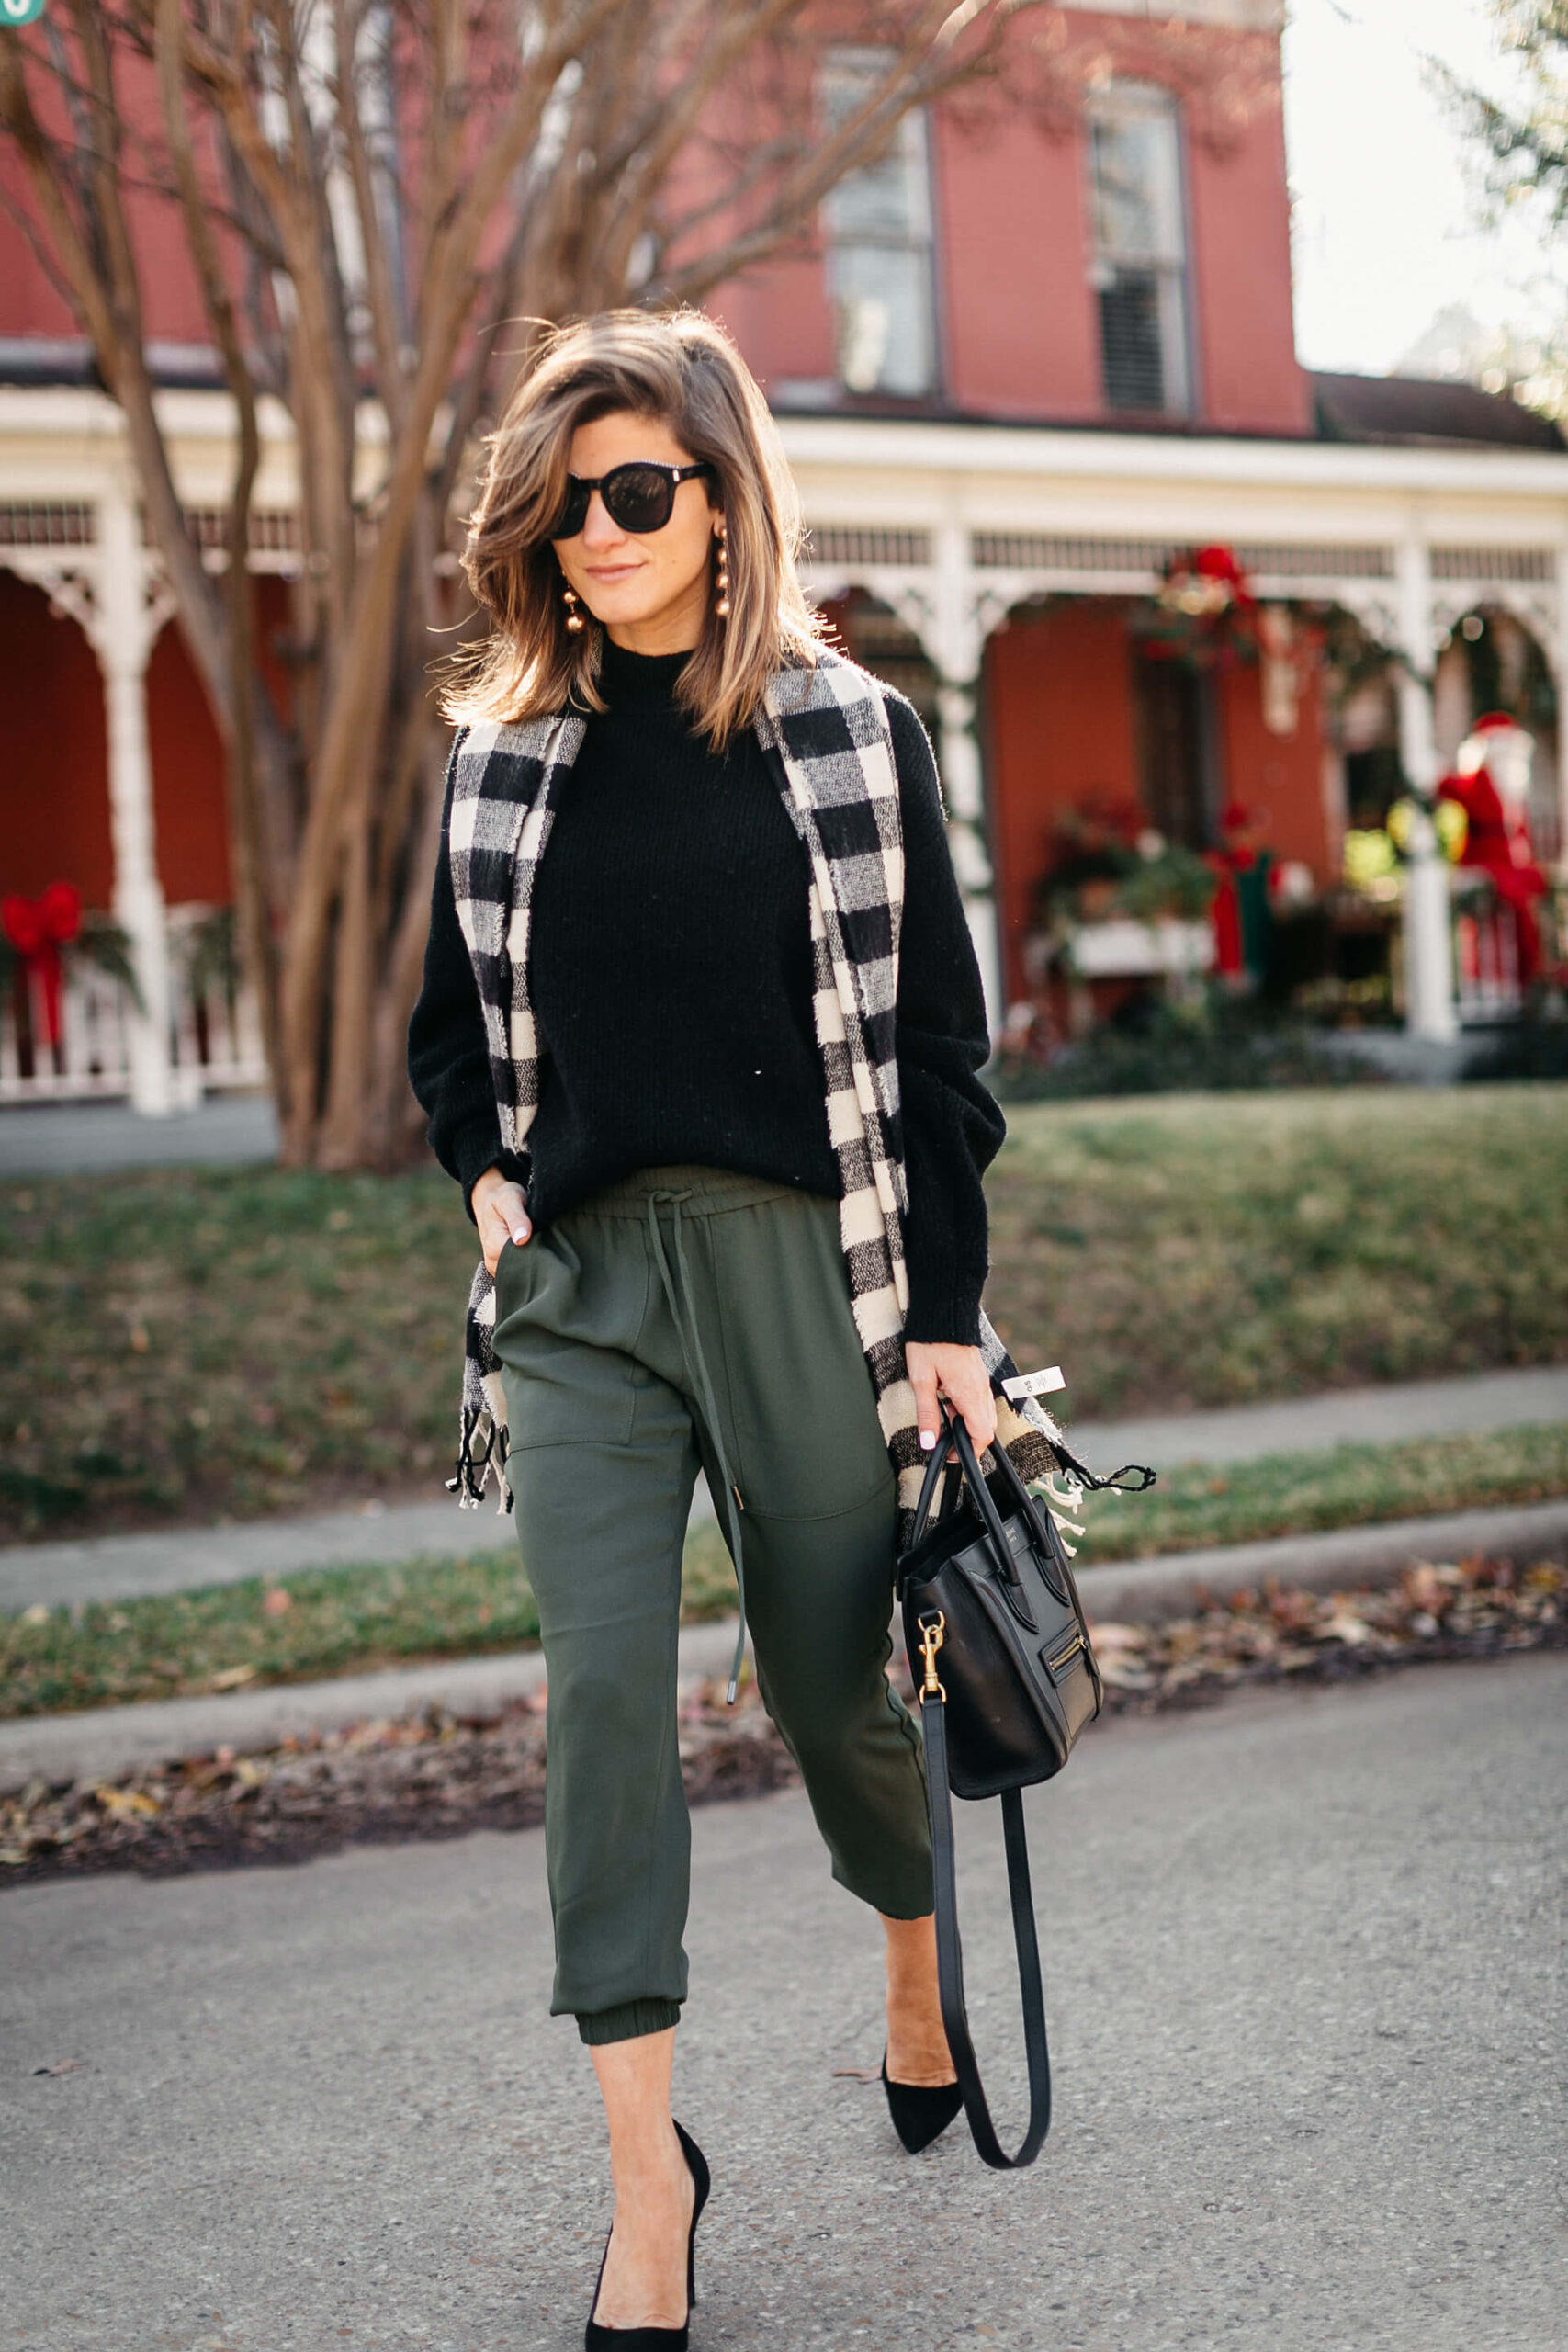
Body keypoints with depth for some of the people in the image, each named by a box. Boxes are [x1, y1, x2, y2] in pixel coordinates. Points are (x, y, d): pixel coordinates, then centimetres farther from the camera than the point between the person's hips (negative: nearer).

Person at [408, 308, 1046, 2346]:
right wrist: (488, 1181, 2)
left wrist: (949, 1323, -4)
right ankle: (648, 2175, -1)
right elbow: (451, 1030, 20)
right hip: (580, 1278, 2)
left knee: (830, 1680, 7)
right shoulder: (500, 756, 8)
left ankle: (918, 1956, 40)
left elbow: (939, 1053, 1)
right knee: (602, 1685, -9)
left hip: (807, 1260, -2)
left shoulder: (855, 738, 1)